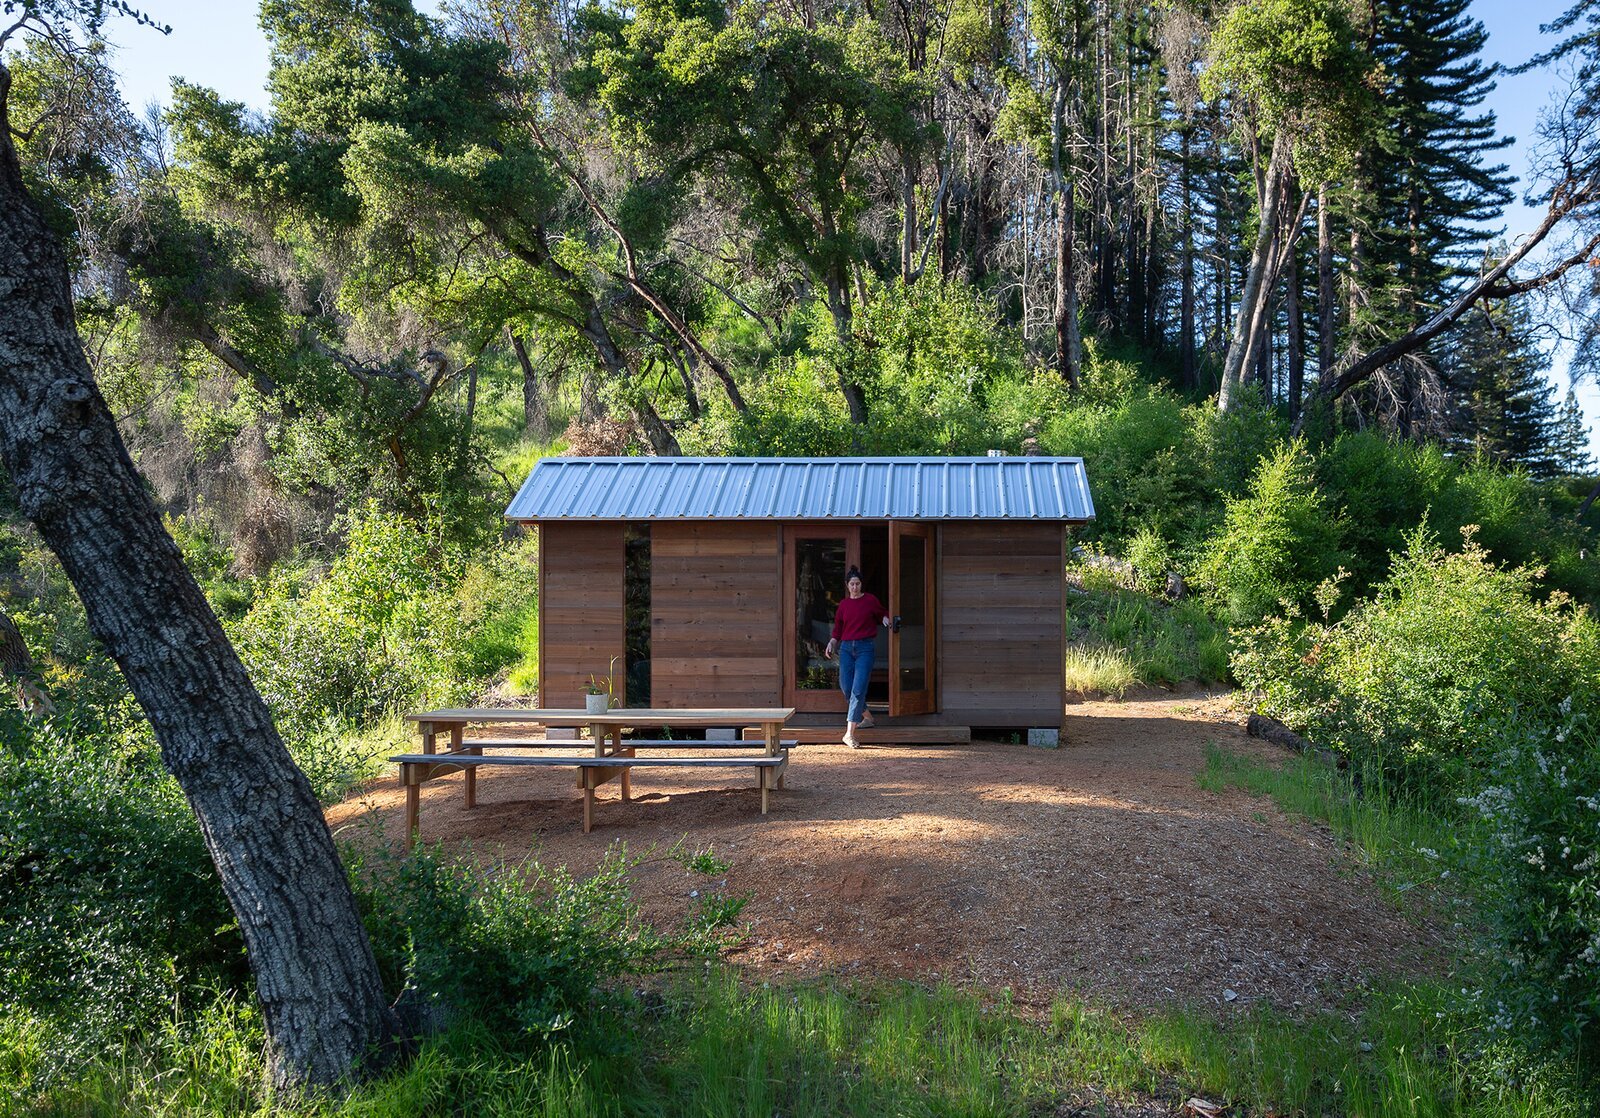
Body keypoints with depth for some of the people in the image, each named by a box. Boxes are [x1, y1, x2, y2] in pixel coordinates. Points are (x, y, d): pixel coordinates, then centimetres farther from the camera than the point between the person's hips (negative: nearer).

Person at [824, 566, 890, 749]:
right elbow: (838, 628, 15)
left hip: (865, 647, -4)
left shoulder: (870, 600, 2)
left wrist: (885, 619, -6)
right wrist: (832, 643, 0)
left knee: (858, 689, -12)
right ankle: (867, 716, 31)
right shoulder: (843, 605, 10)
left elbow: (883, 613, 16)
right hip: (846, 648, 4)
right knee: (846, 688, 3)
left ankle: (849, 733, -15)